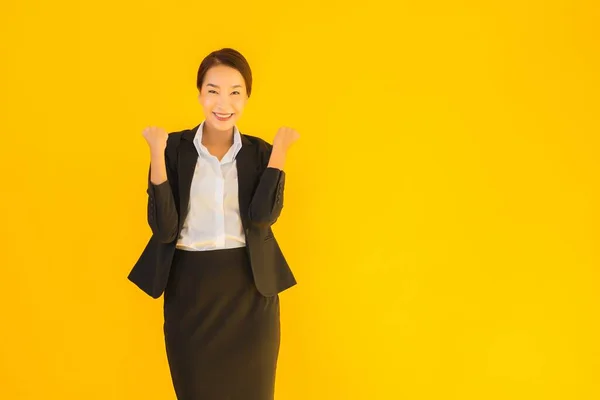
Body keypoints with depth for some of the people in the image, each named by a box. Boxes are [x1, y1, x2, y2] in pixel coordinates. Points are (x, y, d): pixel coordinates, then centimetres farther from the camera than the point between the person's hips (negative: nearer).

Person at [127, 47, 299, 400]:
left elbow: (263, 217, -14)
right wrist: (158, 153, -17)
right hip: (190, 290, -1)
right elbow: (164, 228, -11)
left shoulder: (260, 153, 2)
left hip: (249, 291, 1)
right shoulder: (175, 148, -2)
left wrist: (280, 150, -15)